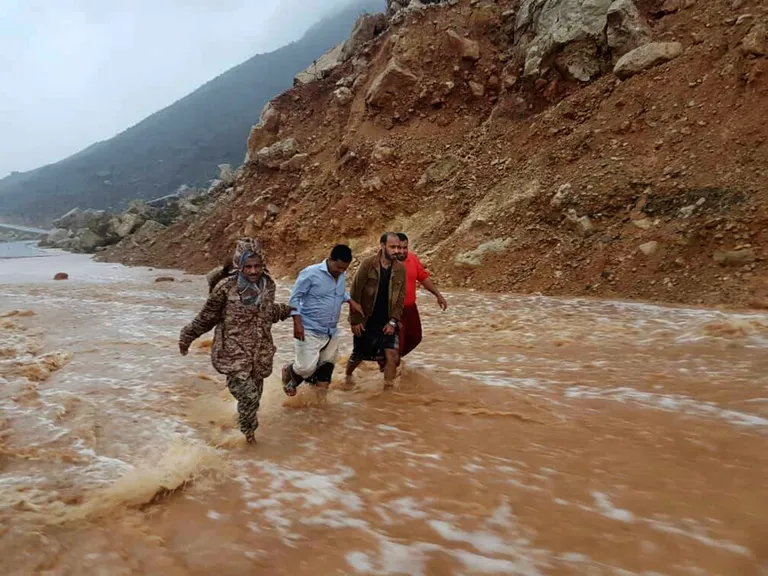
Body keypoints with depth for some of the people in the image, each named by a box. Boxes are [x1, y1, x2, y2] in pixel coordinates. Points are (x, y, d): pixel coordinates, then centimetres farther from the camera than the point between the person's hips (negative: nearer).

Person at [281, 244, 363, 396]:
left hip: (331, 332, 6)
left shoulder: (342, 276, 3)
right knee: (306, 368, -10)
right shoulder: (311, 273, -16)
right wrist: (297, 323, -18)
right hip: (309, 331, -6)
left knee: (326, 368, 9)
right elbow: (294, 298, -12)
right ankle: (288, 371, 24)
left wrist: (351, 302, 7)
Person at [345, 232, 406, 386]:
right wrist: (355, 320, -11)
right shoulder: (367, 264, -13)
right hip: (366, 321, -2)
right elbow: (355, 294, -11)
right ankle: (347, 377, 42)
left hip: (387, 322, 2)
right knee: (358, 356, 13)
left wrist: (393, 321, -8)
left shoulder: (400, 269, -3)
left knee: (392, 356, -10)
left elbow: (401, 297, 0)